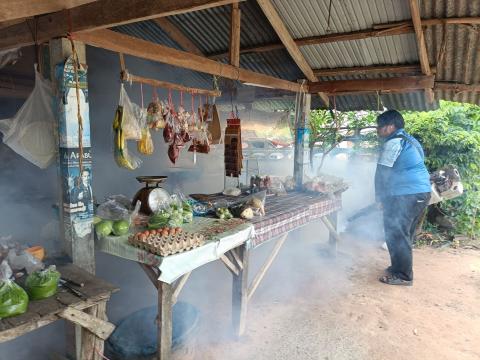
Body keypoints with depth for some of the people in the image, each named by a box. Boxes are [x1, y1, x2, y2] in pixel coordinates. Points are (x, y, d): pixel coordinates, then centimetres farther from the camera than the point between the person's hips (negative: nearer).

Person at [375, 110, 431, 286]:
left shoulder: (393, 143, -12)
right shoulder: (409, 140, 19)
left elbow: (382, 172, -12)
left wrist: (380, 197, -2)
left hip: (405, 196, -10)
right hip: (422, 192, 10)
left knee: (396, 235, -2)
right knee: (405, 234, 18)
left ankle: (402, 276, 6)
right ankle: (400, 268, 29)